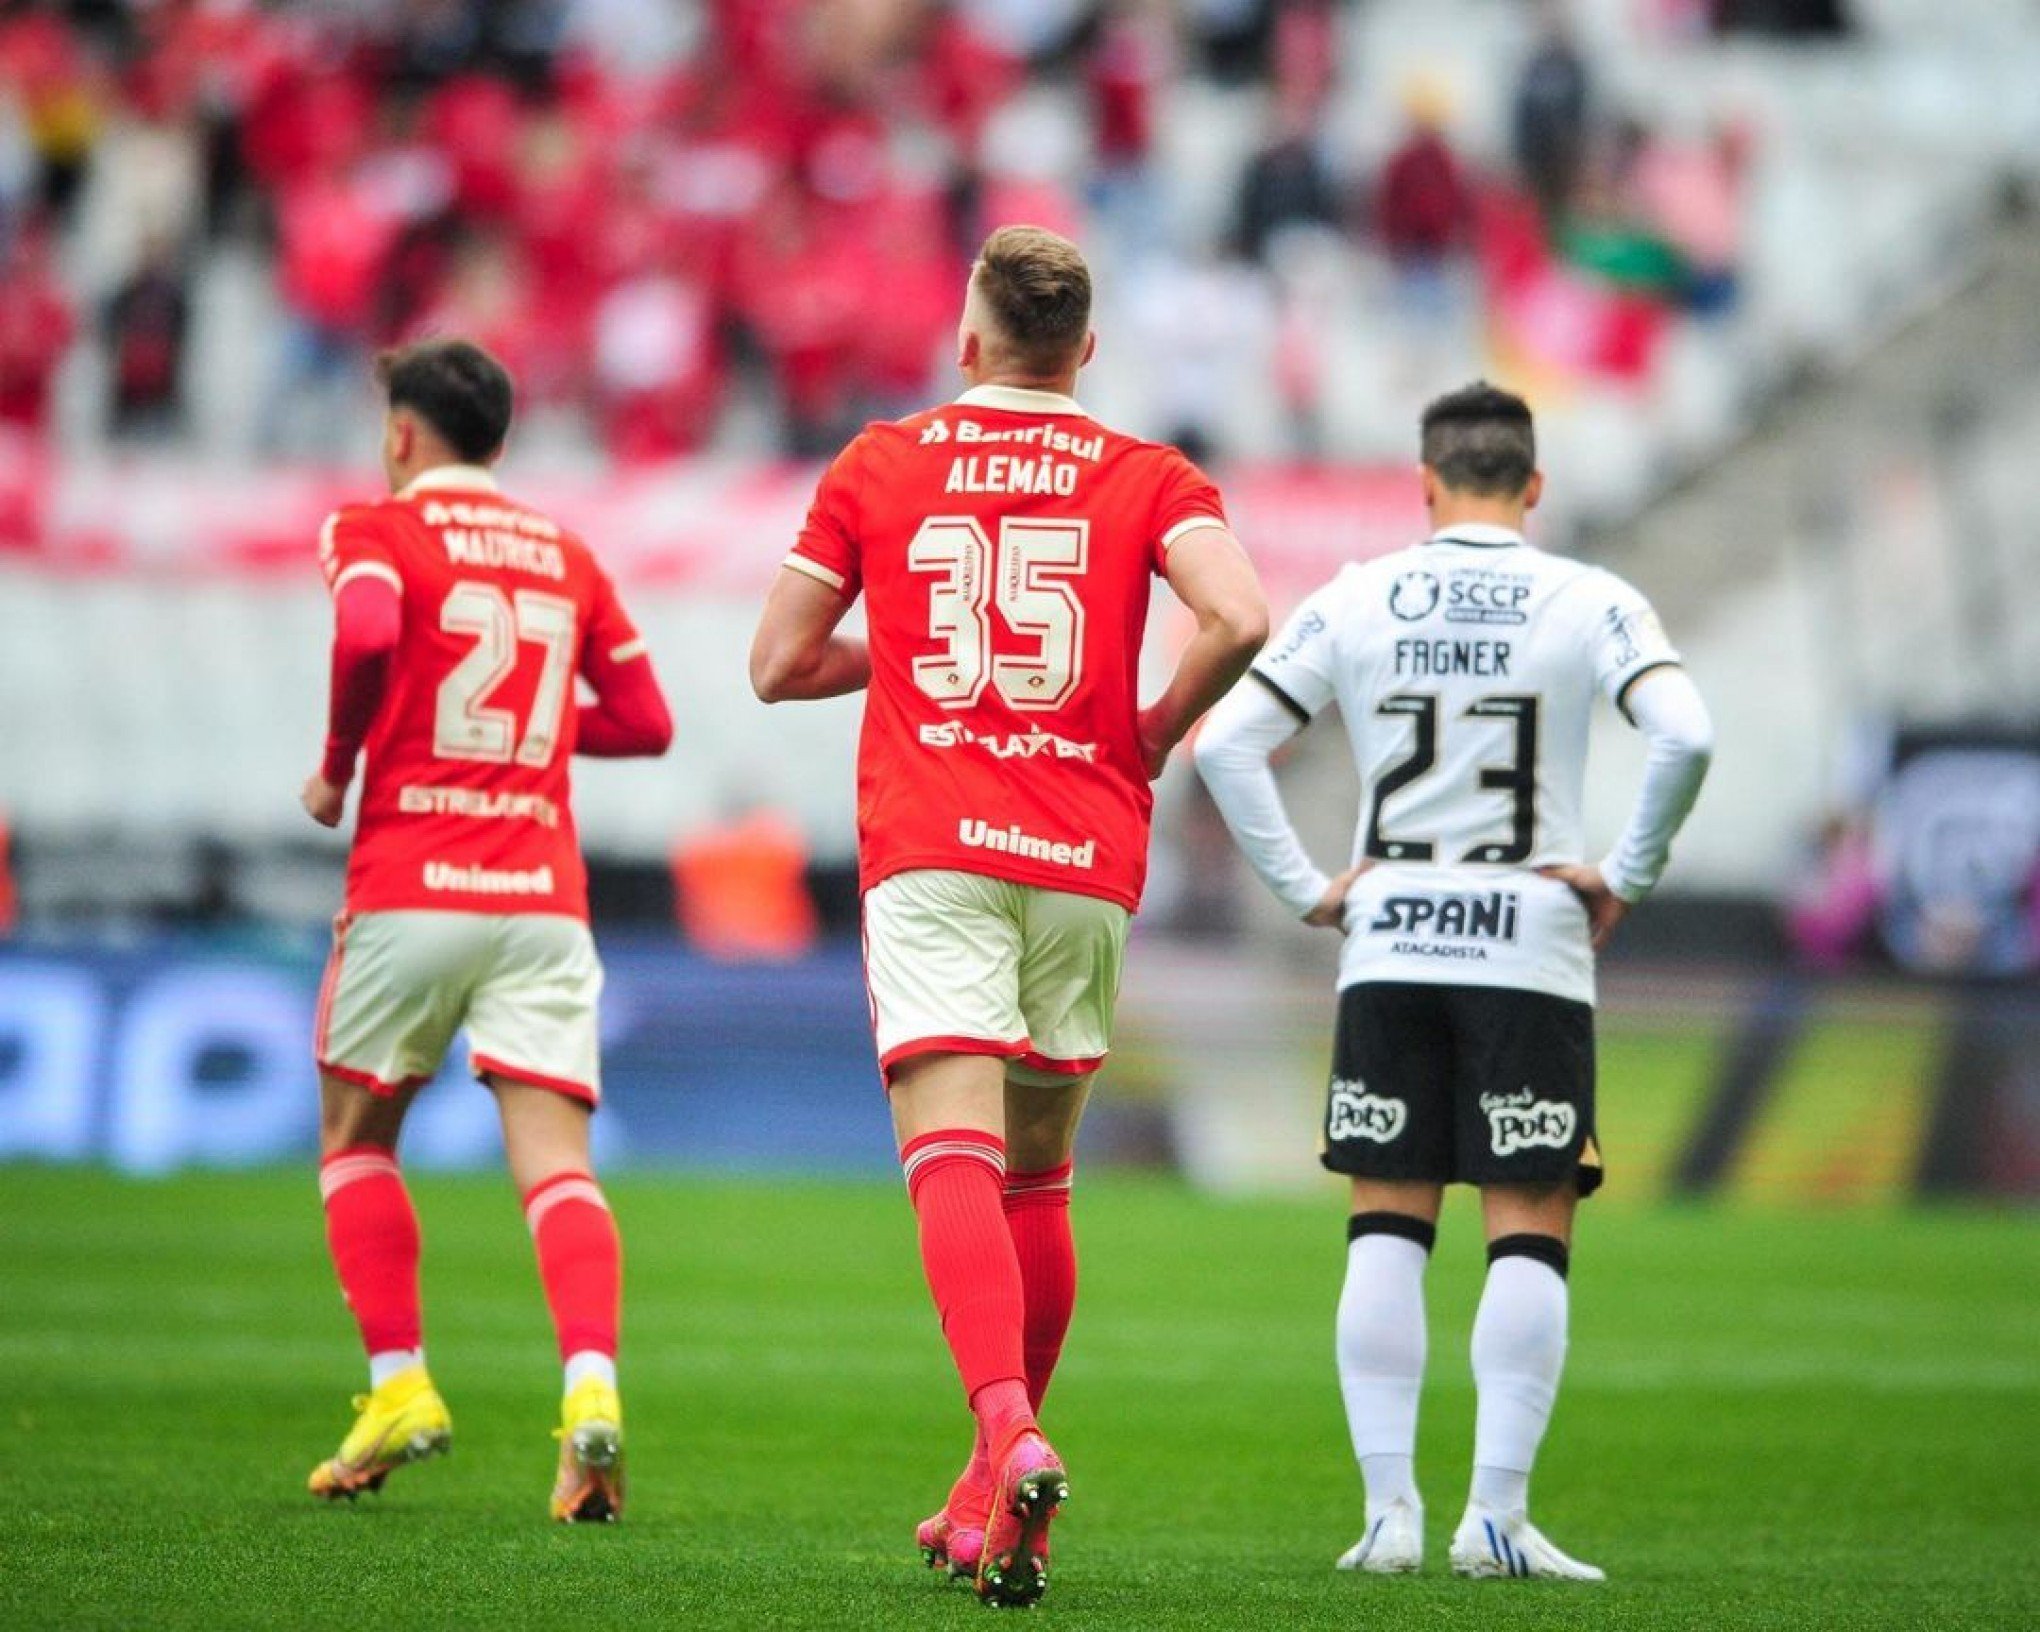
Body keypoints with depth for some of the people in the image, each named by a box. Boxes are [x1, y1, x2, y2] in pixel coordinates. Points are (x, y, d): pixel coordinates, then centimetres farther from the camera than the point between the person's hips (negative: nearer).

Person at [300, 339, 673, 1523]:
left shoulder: (377, 531, 2)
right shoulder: (567, 553, 16)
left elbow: (367, 632, -21)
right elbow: (646, 720, 17)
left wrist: (338, 766, -6)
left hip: (412, 889, -3)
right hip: (544, 890, 3)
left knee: (356, 1138, 17)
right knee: (557, 1164, -6)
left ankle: (400, 1384, 7)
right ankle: (592, 1387, -28)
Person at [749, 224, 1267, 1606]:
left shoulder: (877, 466, 8)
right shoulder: (1150, 480, 7)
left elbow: (780, 662, 10)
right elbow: (1239, 619, -11)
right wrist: (1155, 735, 5)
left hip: (929, 856, -2)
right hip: (1087, 860, 2)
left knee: (952, 1159, -13)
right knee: (1037, 1176, 16)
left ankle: (1010, 1436, -36)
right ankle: (997, 1493, 22)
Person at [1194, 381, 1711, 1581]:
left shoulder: (1353, 603, 5)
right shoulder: (1590, 603, -2)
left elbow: (1225, 743, 1)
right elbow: (1686, 736, -16)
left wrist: (1306, 888, 6)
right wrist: (1629, 876, -5)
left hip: (1387, 945, 2)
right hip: (1532, 948, -2)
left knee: (1388, 1230, 7)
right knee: (1529, 1232, 2)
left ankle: (1390, 1509, 3)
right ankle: (1498, 1515, -6)